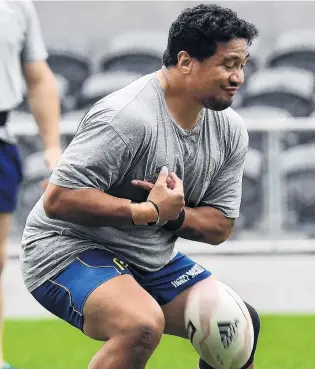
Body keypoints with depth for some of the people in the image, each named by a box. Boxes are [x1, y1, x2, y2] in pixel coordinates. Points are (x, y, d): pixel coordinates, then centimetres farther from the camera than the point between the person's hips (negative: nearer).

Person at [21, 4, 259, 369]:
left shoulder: (231, 130, 0)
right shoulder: (126, 116, -26)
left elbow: (219, 227, 4)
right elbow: (57, 199, -29)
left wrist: (174, 213, -18)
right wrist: (149, 211, -26)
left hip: (151, 260, 9)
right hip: (69, 248, -9)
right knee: (143, 324, -35)